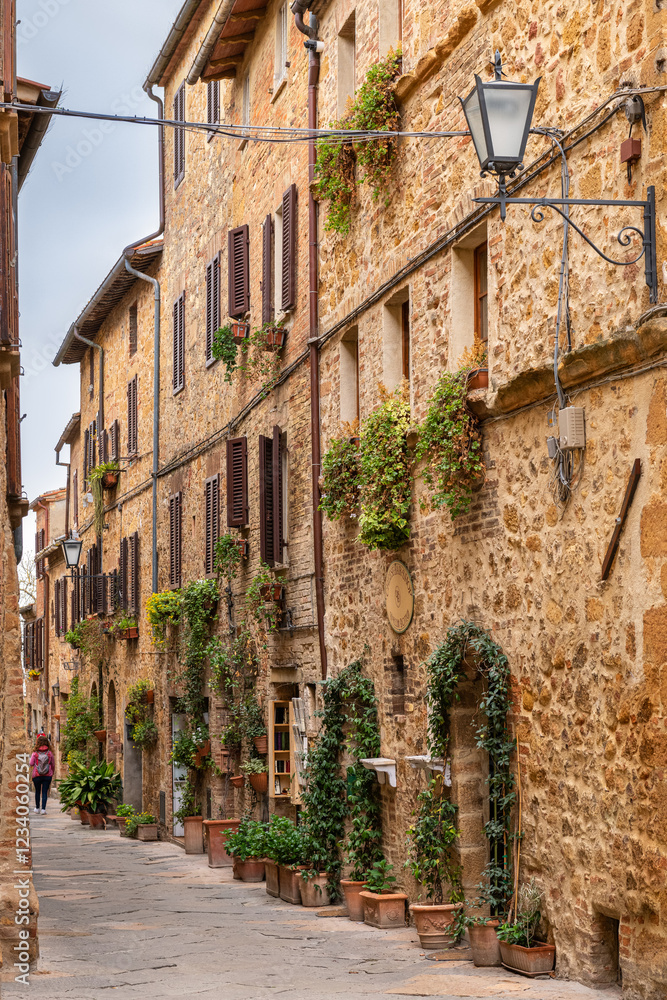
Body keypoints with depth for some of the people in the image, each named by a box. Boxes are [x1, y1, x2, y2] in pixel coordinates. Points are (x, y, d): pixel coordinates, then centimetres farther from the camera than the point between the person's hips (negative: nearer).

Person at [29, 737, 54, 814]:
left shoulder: (35, 753, -9)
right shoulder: (49, 753, -5)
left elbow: (31, 764, -5)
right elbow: (53, 765, 3)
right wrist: (52, 773, 20)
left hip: (37, 776, 0)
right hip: (47, 776, 0)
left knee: (37, 791, 15)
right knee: (45, 792, 4)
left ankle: (37, 808, 24)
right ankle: (43, 809, -2)